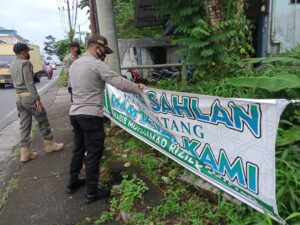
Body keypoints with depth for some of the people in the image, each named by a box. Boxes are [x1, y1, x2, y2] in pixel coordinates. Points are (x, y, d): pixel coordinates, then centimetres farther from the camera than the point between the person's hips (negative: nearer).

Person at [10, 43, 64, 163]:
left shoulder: (12, 66, 13)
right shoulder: (25, 63, -12)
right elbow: (29, 83, -18)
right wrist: (37, 99, -19)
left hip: (19, 98, 8)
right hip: (29, 97, -8)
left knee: (24, 126, 9)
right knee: (43, 121, 7)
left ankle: (25, 152, 11)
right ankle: (49, 144, 19)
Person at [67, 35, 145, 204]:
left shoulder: (74, 64, 13)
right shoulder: (97, 64, -13)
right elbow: (119, 82, -17)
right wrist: (138, 88, -3)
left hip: (75, 113, 9)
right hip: (91, 115, -9)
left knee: (79, 149, 21)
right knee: (94, 153, 1)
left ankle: (73, 182, 35)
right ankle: (92, 192, 12)